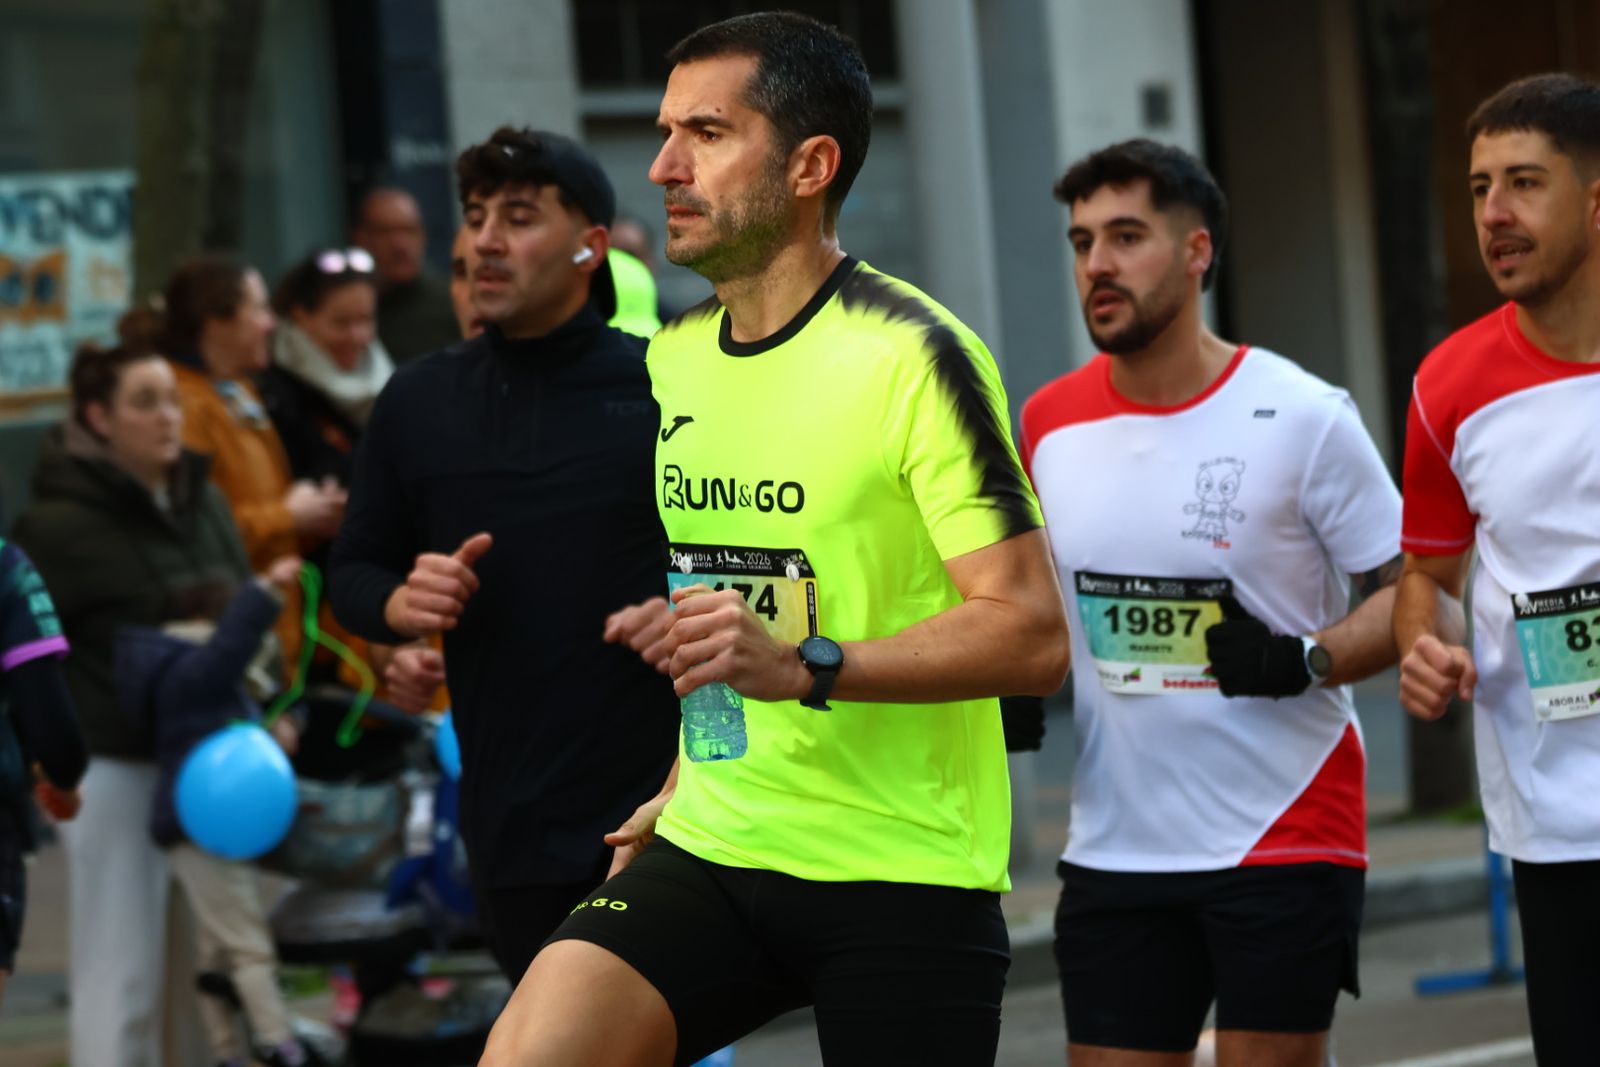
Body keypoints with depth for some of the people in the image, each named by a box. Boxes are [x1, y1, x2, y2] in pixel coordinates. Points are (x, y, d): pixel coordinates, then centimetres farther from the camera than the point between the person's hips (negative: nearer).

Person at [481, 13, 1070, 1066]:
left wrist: (801, 667, -27)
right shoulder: (671, 359, 13)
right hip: (711, 856, 6)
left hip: (901, 874, -5)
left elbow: (1033, 634, -17)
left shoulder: (916, 356, -11)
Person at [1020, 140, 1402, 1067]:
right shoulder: (1049, 423, 6)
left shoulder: (1303, 418, -8)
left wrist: (1305, 661, -21)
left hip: (1283, 840, -4)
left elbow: (1409, 594, -5)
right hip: (1115, 845, 4)